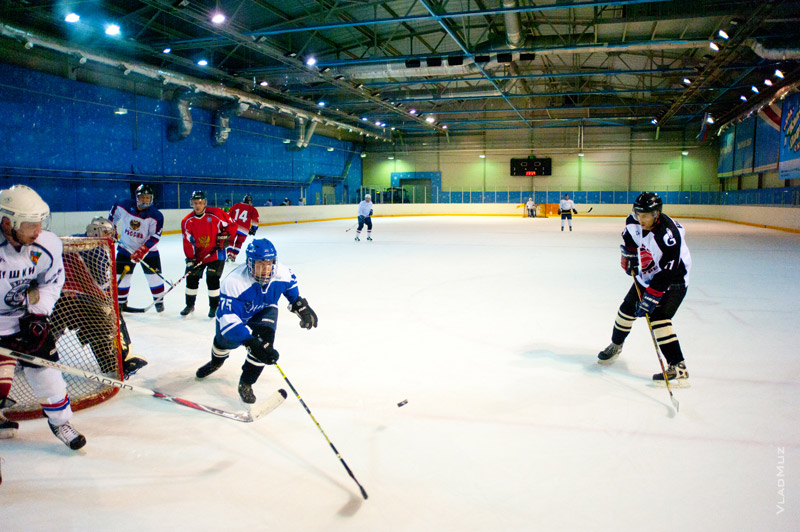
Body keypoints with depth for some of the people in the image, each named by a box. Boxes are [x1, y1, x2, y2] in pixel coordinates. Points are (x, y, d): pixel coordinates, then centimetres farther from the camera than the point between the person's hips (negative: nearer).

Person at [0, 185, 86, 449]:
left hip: (24, 316, 3)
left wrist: (38, 314, -7)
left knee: (44, 361, 2)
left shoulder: (47, 245, -15)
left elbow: (52, 281, 1)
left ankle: (60, 420, 20)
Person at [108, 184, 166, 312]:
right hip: (126, 248, 2)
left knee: (154, 276, 0)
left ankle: (159, 301, 17)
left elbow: (154, 237, -21)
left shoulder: (156, 215, -18)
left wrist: (142, 251, -28)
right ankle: (121, 302, 19)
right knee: (122, 277, 3)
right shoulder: (125, 206, -11)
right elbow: (114, 210, 13)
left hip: (148, 250, -2)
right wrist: (111, 228, 15)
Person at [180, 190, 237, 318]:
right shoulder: (187, 221, -5)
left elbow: (231, 225, -4)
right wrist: (190, 259, -11)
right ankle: (190, 305, 23)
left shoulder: (216, 214, -15)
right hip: (197, 254, 4)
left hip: (216, 253, -4)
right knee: (192, 278, 5)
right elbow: (188, 242, -6)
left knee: (212, 278, -10)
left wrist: (225, 236, -12)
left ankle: (214, 306, 6)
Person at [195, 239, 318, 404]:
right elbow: (228, 318, -45)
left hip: (265, 310, 1)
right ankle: (216, 362, 49)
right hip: (235, 312, -1)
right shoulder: (234, 282, -40)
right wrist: (250, 342, -55)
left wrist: (301, 306, 0)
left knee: (265, 337, -24)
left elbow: (291, 286, 0)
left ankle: (246, 383, -6)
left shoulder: (282, 273, -28)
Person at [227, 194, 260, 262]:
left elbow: (229, 215, 12)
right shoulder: (252, 209, 8)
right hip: (244, 230, -1)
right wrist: (253, 229, 16)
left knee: (231, 241, 14)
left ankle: (229, 254, 0)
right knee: (238, 243, 17)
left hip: (233, 227, 1)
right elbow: (255, 220, 4)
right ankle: (233, 256, 15)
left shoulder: (236, 205, 13)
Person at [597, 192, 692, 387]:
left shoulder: (668, 235, -34)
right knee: (628, 308, 12)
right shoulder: (634, 221, -12)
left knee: (658, 318, -21)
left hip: (673, 280, -8)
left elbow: (667, 273, -33)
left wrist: (651, 297, -33)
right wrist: (629, 257, 10)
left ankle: (678, 368, -17)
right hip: (647, 274, 8)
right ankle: (615, 345, 38)